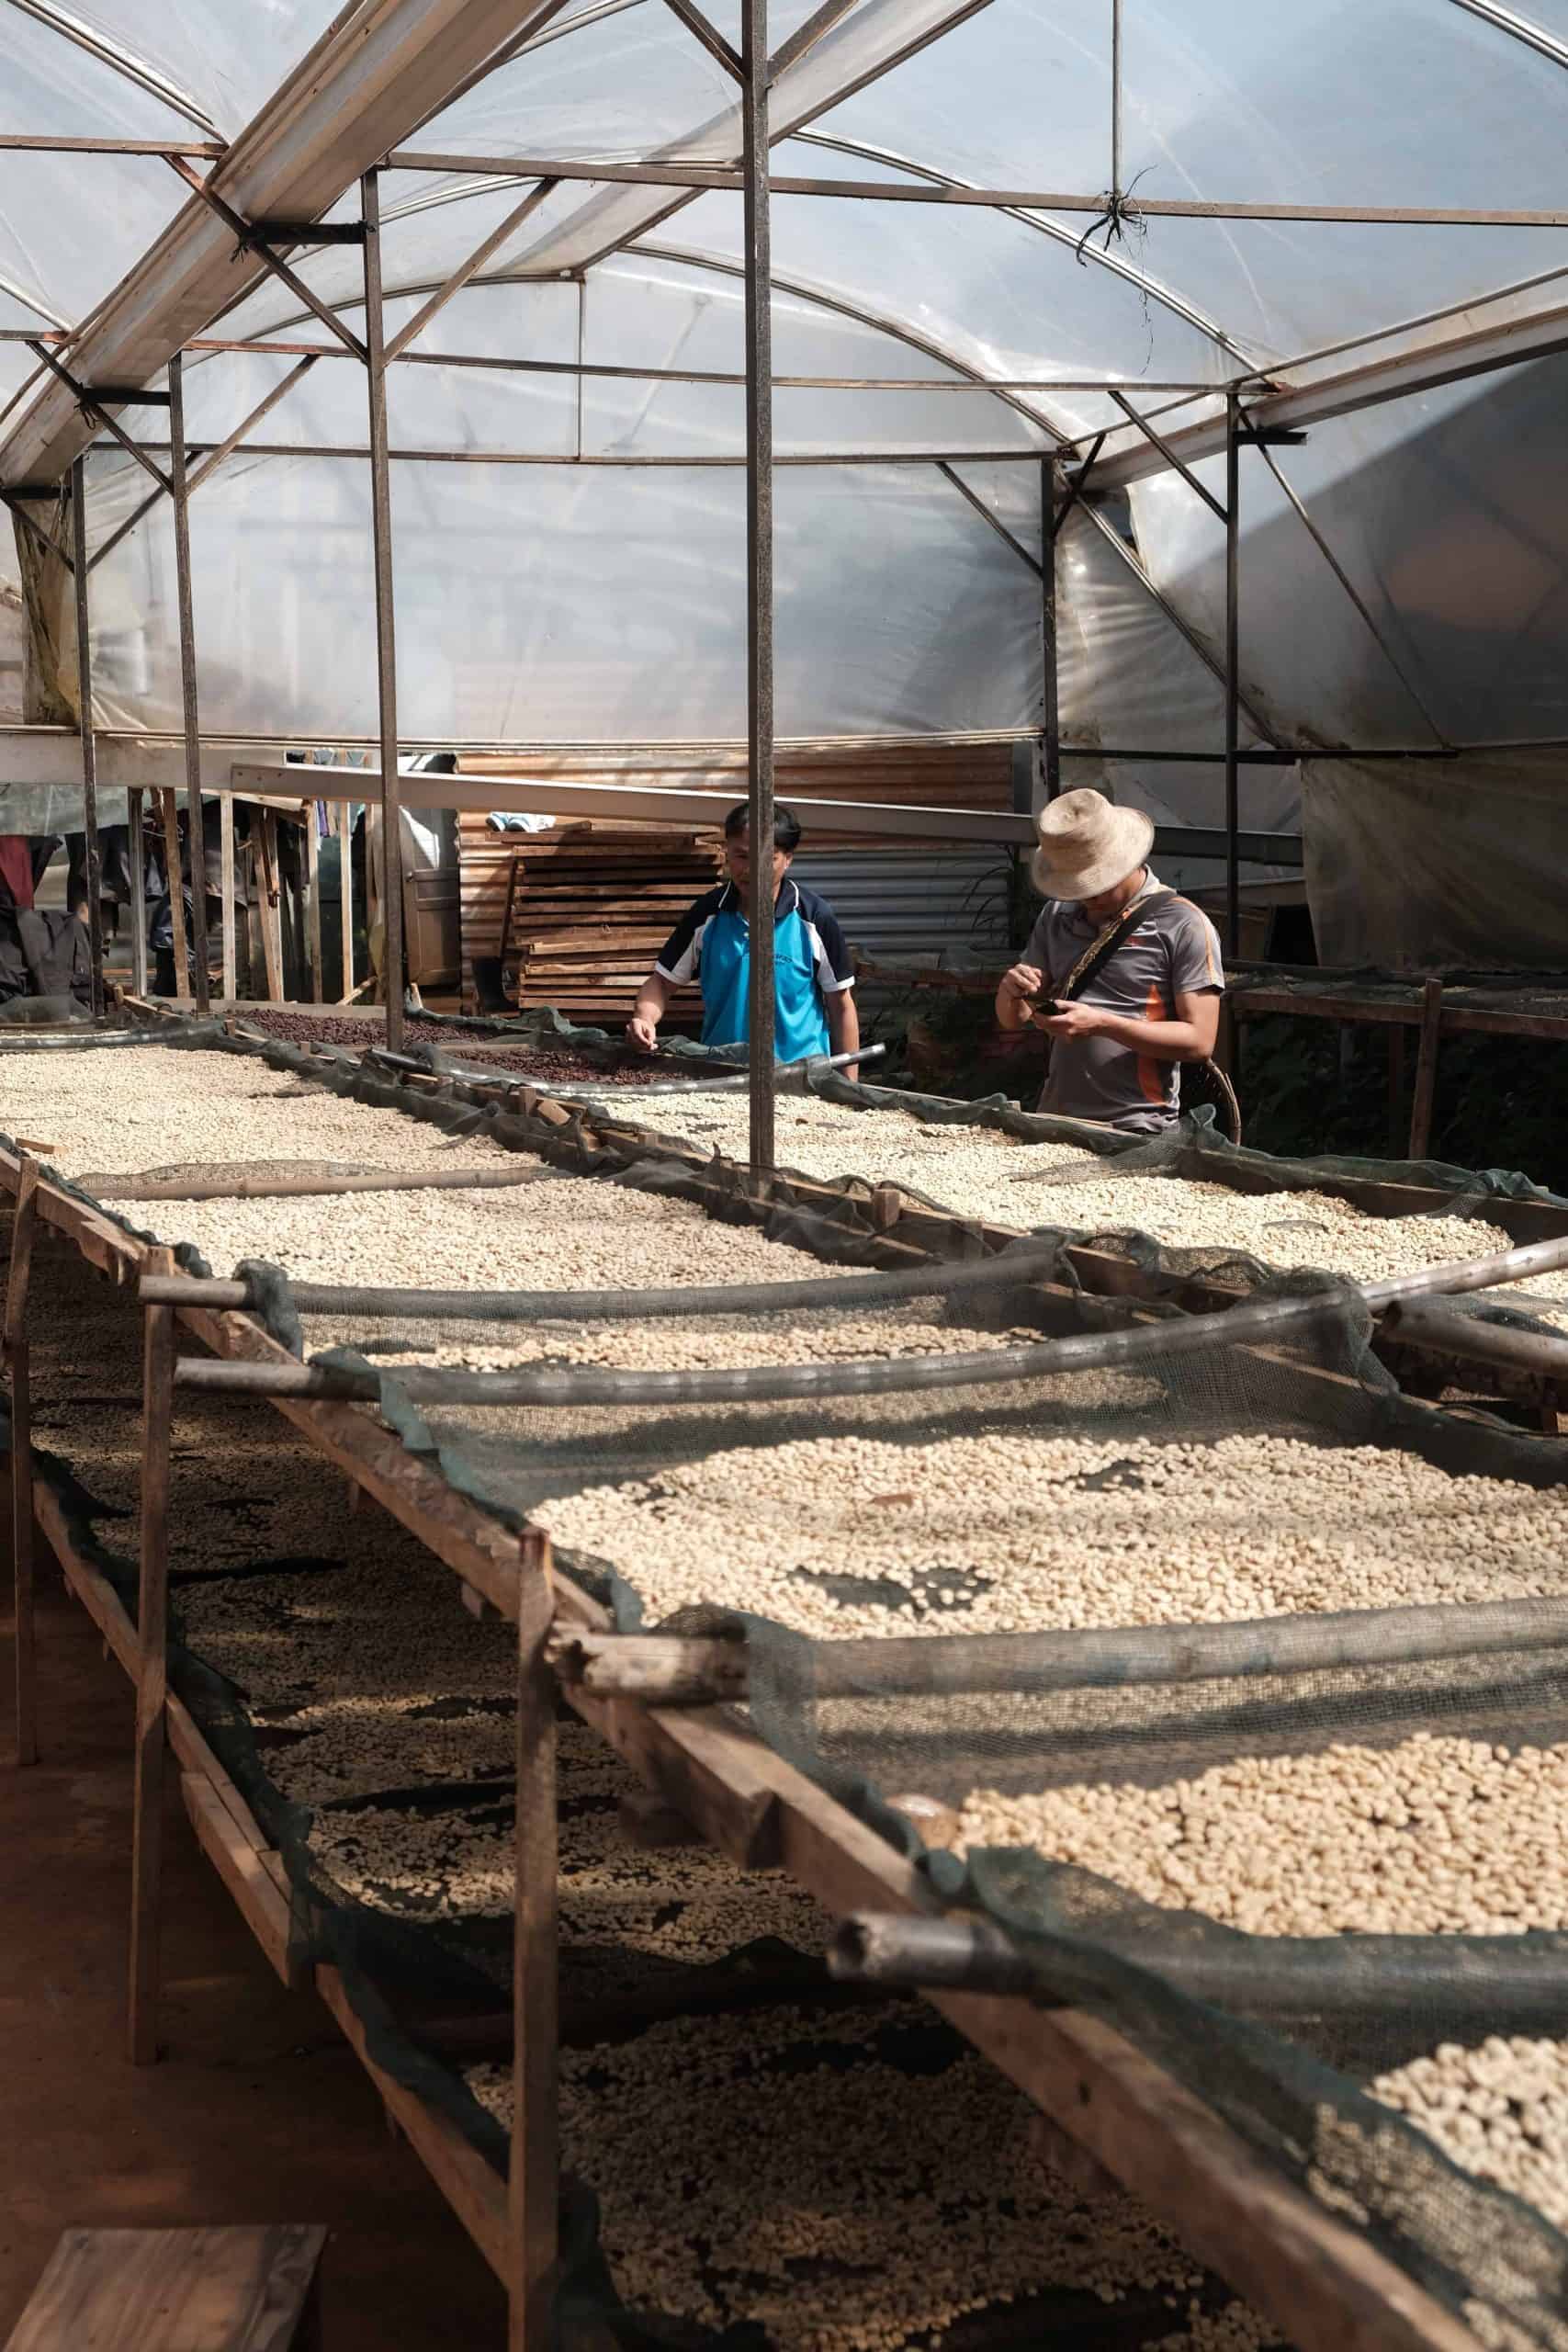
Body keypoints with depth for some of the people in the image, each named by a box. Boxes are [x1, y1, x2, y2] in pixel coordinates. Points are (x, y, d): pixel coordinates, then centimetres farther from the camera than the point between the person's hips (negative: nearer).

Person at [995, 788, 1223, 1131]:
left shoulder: (1184, 926, -3)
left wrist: (1102, 1024, -16)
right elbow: (1014, 1020, 20)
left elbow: (1199, 1041, -8)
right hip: (1055, 1124, 5)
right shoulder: (1057, 916, 15)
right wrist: (1012, 993, -3)